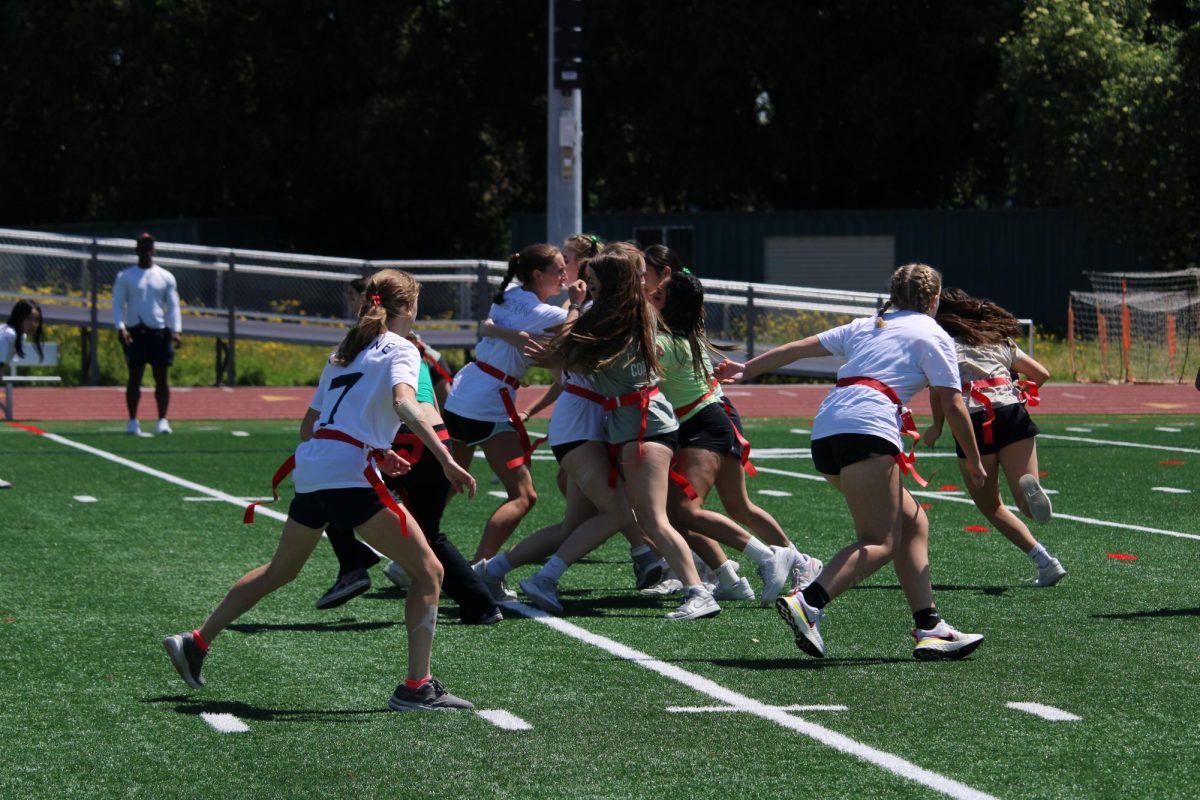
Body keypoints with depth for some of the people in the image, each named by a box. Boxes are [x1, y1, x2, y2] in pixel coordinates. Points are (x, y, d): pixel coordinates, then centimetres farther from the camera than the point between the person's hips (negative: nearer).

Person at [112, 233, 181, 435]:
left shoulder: (166, 277, 8)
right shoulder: (125, 276, 5)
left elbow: (173, 306, 7)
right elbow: (117, 304, 2)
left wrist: (176, 330, -7)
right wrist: (121, 327, -13)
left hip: (159, 332, 1)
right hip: (134, 333, -1)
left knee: (161, 378, 1)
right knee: (134, 377, -1)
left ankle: (162, 420, 5)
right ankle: (133, 421, 4)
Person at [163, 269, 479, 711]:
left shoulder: (344, 351, 23)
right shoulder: (399, 349, 0)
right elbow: (403, 403, -22)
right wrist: (446, 459, -30)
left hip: (310, 470, 8)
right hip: (349, 475, -8)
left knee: (280, 569, 27)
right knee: (428, 571, -4)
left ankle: (195, 643, 33)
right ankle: (415, 687, -10)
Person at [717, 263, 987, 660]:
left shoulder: (867, 326, 27)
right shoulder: (932, 335, 11)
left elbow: (802, 346, 23)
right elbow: (952, 404, 6)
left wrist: (746, 368, 29)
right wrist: (974, 462, 16)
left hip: (825, 434, 7)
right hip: (867, 429, -7)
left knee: (911, 524, 14)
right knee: (879, 543, -10)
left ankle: (929, 628, 8)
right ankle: (807, 603, -32)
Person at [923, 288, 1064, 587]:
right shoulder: (1000, 340, 27)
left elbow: (937, 385, -5)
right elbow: (1041, 374, 20)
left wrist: (937, 426, 7)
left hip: (972, 420, -3)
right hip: (1013, 413, 3)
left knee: (990, 506, 14)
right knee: (1028, 507, 2)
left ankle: (1044, 561, -4)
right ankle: (1030, 489, -36)